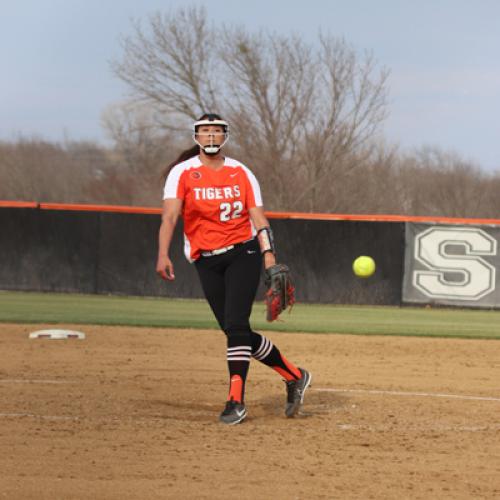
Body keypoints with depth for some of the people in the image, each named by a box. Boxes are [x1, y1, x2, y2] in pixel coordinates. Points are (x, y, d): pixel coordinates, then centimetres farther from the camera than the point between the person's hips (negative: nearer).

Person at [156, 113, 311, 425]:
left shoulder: (241, 173, 4)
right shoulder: (182, 173, -1)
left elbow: (258, 216, 2)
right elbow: (170, 215, -14)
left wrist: (268, 253, -13)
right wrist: (164, 255, -29)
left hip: (243, 253, -1)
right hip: (207, 261, 2)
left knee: (236, 325, -17)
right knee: (238, 333, 3)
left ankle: (236, 400, -12)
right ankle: (294, 376, 20)